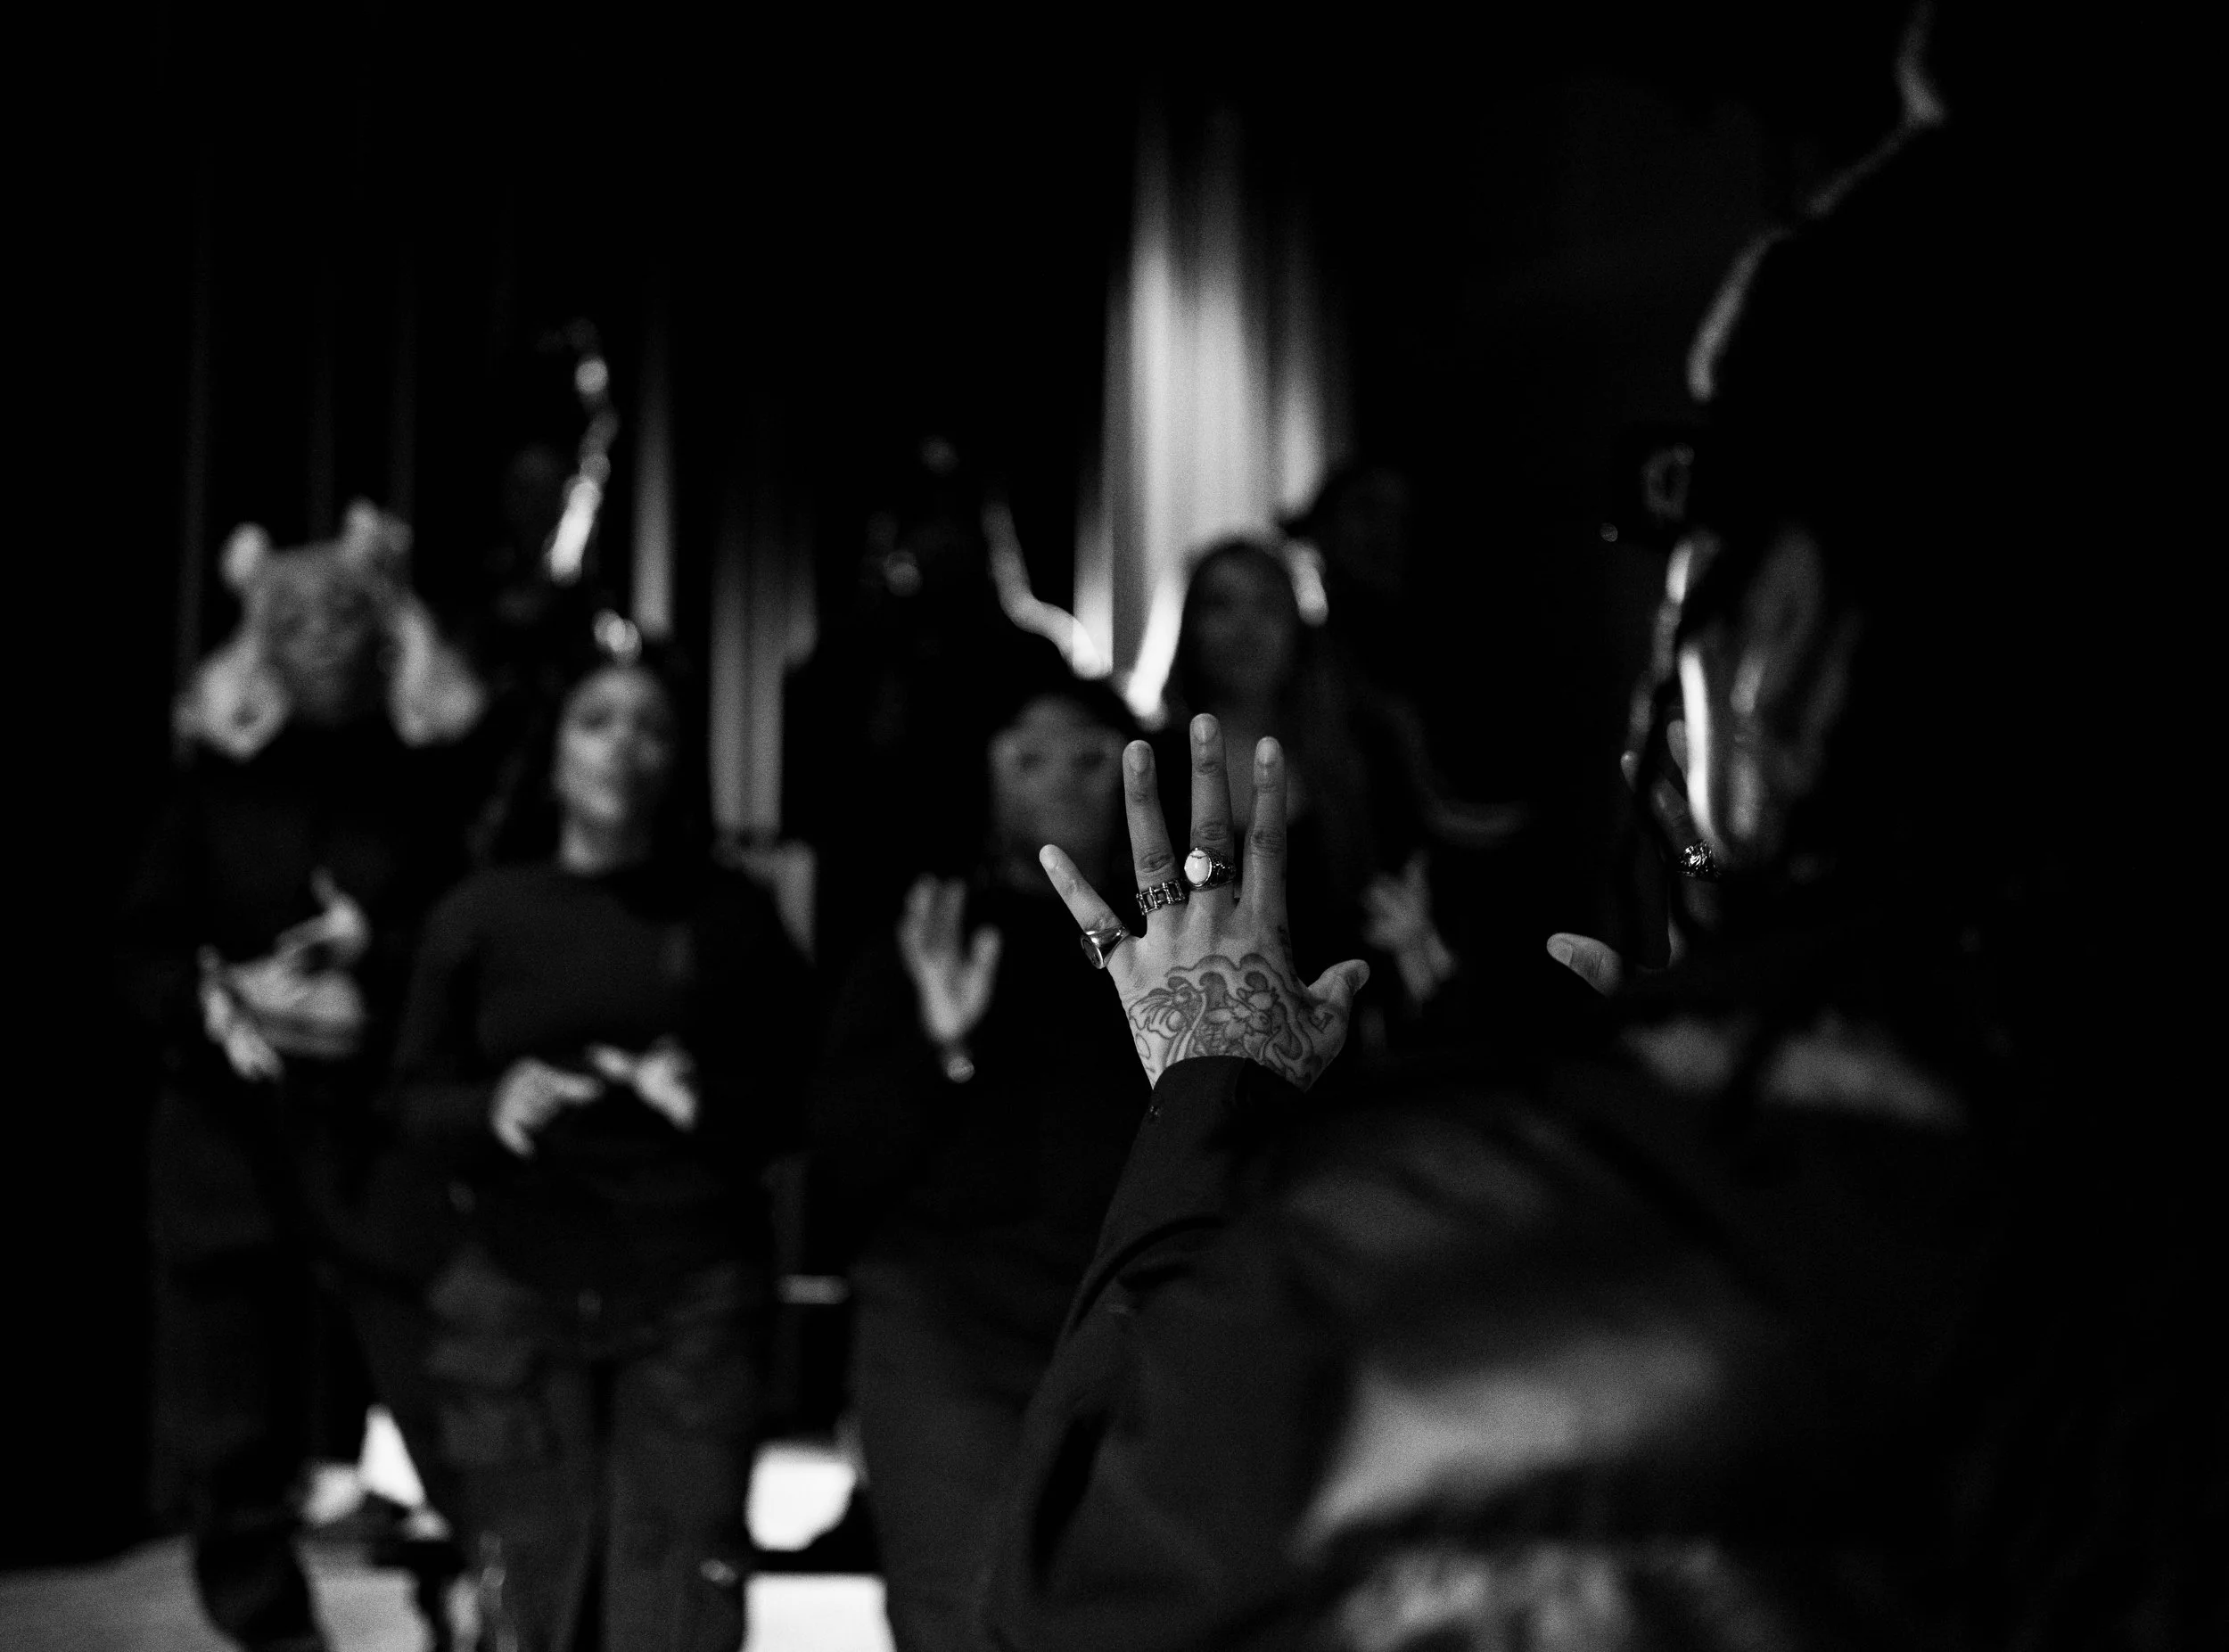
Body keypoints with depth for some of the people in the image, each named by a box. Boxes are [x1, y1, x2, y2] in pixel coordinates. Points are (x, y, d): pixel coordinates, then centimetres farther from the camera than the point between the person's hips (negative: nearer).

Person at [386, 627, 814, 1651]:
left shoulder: (731, 915, 4)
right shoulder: (481, 912, 4)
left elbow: (793, 1093, 5)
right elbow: (413, 1095, 6)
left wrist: (709, 1100, -15)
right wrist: (493, 1108, -15)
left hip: (692, 1293, 0)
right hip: (520, 1291, 1)